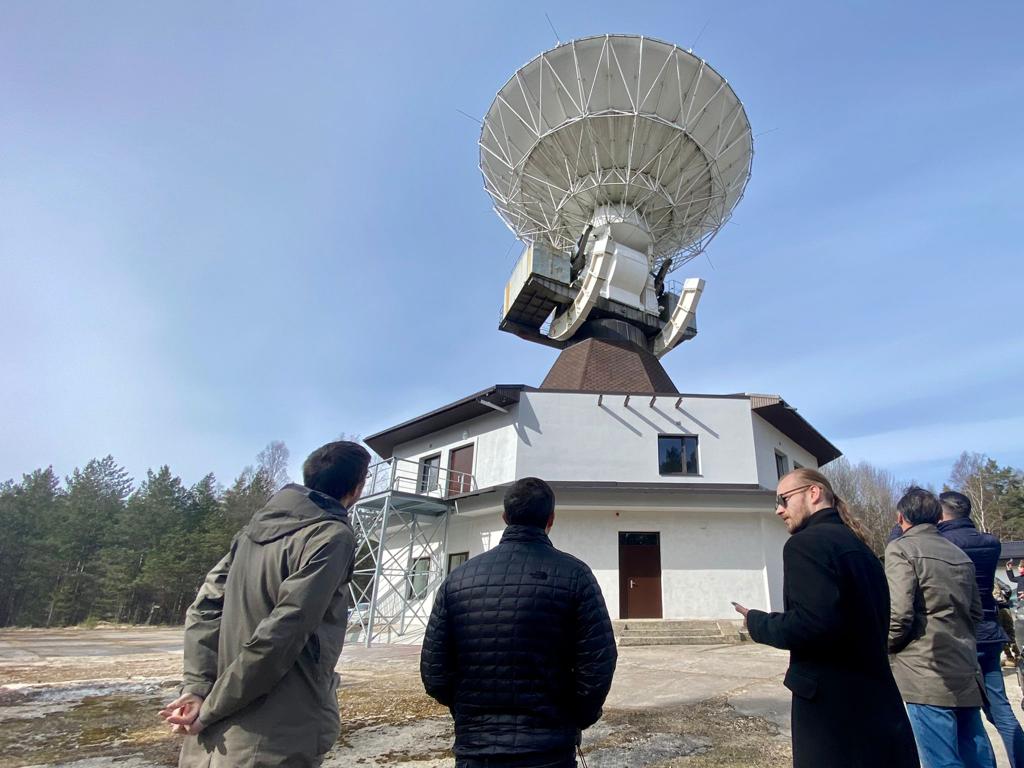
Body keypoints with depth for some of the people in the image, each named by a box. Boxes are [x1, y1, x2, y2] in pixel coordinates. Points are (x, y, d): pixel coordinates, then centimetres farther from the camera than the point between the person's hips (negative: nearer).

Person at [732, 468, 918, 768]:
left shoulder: (806, 543, -15)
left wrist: (757, 622, -11)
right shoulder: (858, 547, 13)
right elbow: (872, 626, 16)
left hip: (835, 711, -9)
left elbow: (815, 622, -27)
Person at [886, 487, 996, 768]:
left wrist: (887, 645, 0)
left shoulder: (901, 549, -10)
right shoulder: (960, 555, 14)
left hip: (928, 674, -8)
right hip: (966, 673, 8)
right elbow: (975, 612, 20)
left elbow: (899, 613, -18)